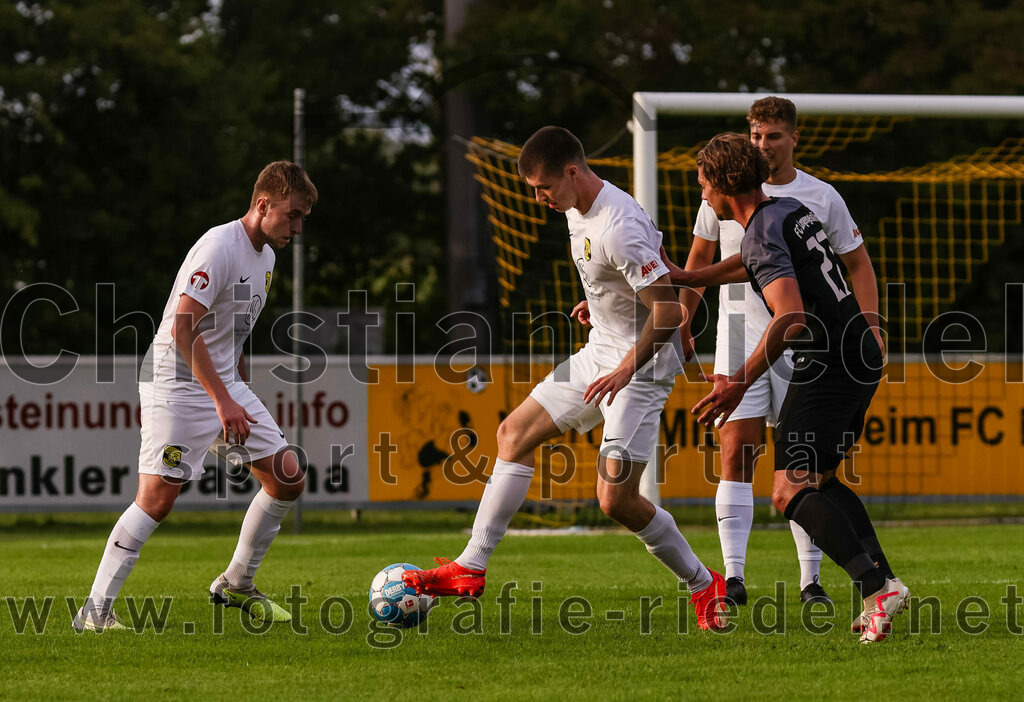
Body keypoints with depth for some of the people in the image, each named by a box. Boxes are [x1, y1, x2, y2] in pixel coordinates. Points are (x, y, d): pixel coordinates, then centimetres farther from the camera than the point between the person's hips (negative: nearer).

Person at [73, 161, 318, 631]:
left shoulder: (265, 255, 11)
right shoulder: (220, 247, -19)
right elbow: (184, 328, -27)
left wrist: (240, 395, 23)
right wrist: (223, 401, -29)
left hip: (225, 384, 9)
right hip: (178, 385, -9)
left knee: (287, 478, 3)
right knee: (158, 497, -16)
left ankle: (236, 585, 19)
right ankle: (95, 610, -11)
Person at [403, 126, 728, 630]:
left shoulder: (619, 229, -26)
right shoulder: (576, 210, 4)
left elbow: (668, 308, -26)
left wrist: (627, 369, -25)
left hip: (641, 367, -10)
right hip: (599, 355, 10)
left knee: (617, 500, -14)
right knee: (514, 432, 10)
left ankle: (703, 585, 5)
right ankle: (470, 569, 14)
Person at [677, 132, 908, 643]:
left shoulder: (764, 236, -16)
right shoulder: (791, 210, 14)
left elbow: (792, 317, -28)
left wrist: (740, 383, -27)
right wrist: (684, 279, 40)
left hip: (828, 365, -10)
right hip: (861, 357, 10)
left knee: (791, 491, -13)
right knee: (820, 480, 22)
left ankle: (875, 586, -28)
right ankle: (882, 577, 10)